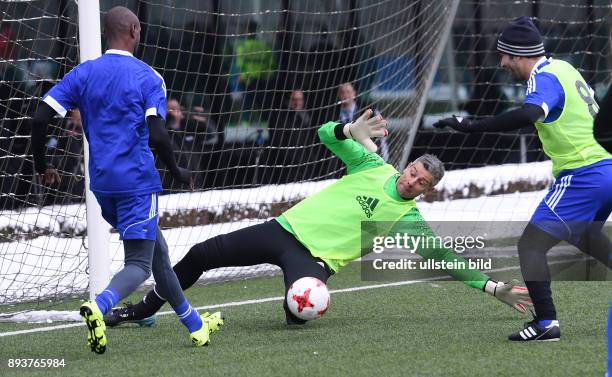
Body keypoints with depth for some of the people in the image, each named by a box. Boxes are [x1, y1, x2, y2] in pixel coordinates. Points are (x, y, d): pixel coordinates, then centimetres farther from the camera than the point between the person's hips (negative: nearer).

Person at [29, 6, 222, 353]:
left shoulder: (83, 74, 7)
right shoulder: (148, 77, -5)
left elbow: (41, 118, -1)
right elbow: (157, 135, -16)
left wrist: (42, 167, 12)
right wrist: (177, 172, 1)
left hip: (101, 182, 6)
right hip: (138, 181, -6)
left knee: (156, 250, 20)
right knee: (140, 265, -5)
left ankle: (195, 326, 28)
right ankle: (99, 306, -36)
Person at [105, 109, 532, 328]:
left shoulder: (409, 220, 2)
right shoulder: (373, 166, 8)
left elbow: (445, 257, 1)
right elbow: (326, 134, 5)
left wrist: (493, 287, -6)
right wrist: (352, 132, -19)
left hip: (314, 258, -3)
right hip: (285, 229, 3)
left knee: (298, 310, -36)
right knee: (200, 256, -2)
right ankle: (143, 309, 18)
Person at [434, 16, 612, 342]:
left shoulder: (543, 78, -15)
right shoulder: (562, 67, 12)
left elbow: (529, 114, -36)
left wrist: (472, 126, -34)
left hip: (582, 177, -10)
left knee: (531, 244, -8)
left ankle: (546, 323, -15)